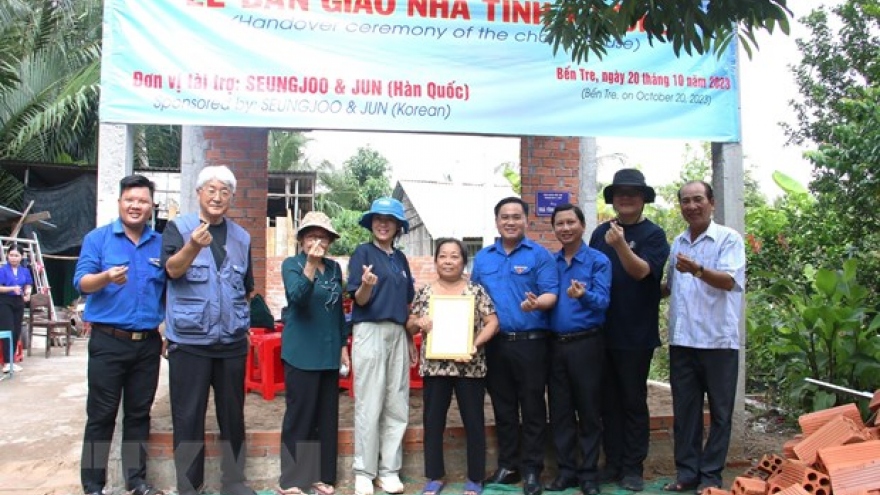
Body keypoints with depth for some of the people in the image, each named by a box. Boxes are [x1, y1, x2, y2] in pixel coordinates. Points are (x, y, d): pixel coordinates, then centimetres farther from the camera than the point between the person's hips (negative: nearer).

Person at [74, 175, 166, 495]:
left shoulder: (161, 244, 7)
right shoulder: (97, 238, 0)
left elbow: (170, 291, 12)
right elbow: (81, 282, -10)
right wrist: (107, 277, -30)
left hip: (148, 343, 3)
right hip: (108, 341, -3)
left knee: (139, 414, 11)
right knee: (101, 415, 3)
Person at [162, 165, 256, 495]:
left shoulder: (241, 237, 10)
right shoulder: (178, 227, -2)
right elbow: (173, 270, -18)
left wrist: (245, 323, 11)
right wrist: (192, 247, -37)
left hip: (232, 341, 4)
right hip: (189, 340, -4)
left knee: (233, 414, 12)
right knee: (188, 416, 4)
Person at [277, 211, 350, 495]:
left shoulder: (335, 268, 10)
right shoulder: (291, 264, -4)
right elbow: (296, 296, -24)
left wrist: (343, 345, 15)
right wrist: (310, 264, -36)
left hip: (328, 353, 5)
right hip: (301, 353, -5)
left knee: (327, 416, 10)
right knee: (299, 416, 0)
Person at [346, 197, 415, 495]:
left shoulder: (400, 258, 14)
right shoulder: (363, 253, -3)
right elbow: (359, 300, -8)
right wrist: (366, 285, -29)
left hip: (398, 333, 6)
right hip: (370, 331, -6)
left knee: (397, 406, 7)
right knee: (369, 406, -1)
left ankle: (389, 470, 17)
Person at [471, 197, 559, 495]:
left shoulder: (539, 255, -2)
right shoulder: (482, 258, 11)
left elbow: (551, 294, -9)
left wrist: (536, 303, -30)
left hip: (530, 342, -4)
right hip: (495, 343, 4)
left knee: (532, 408, 2)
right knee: (503, 408, 12)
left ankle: (532, 470, 14)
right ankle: (507, 465, 25)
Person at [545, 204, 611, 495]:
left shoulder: (598, 261, -4)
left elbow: (602, 300, -16)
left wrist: (583, 295, -37)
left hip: (586, 343, -4)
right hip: (555, 344, 4)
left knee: (589, 411, 4)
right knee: (560, 411, 10)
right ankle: (566, 470, 23)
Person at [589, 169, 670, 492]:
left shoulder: (653, 234, -6)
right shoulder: (601, 232, 8)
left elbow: (640, 271, -20)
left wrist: (621, 245, -34)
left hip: (636, 334, -4)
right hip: (602, 331, 5)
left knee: (634, 402, 6)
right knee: (608, 401, 12)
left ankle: (633, 467, 18)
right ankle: (612, 462, 24)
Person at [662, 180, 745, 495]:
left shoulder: (729, 239, -5)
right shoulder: (677, 243, 13)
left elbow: (729, 281, -19)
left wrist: (697, 269, -33)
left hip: (718, 340, -5)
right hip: (682, 340, 5)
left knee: (719, 411, 6)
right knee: (684, 409, 10)